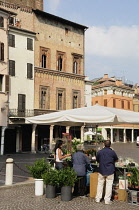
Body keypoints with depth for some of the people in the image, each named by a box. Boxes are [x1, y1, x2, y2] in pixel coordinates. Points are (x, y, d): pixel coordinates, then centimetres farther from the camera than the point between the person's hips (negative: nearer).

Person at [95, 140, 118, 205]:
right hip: (110, 171, -2)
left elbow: (97, 160, 9)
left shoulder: (99, 152, -3)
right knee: (109, 185, 4)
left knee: (100, 184, 12)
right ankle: (107, 200, 6)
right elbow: (116, 160, 6)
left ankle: (98, 199, 18)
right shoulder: (112, 152, -9)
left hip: (101, 171, 2)